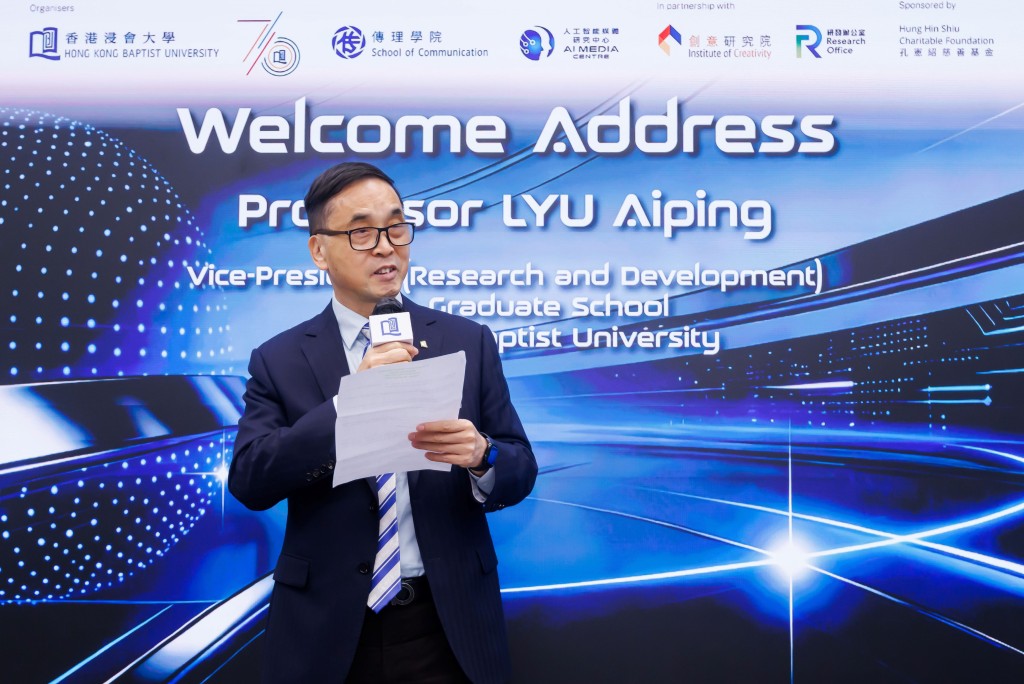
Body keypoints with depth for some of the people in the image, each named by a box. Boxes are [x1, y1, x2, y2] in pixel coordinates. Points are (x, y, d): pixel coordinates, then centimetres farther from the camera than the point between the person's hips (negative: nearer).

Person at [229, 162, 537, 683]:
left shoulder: (469, 341, 0)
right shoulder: (278, 360, -1)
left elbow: (521, 469, 0)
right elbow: (248, 480, -13)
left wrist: (481, 455, -23)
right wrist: (351, 400, -24)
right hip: (329, 628, 0)